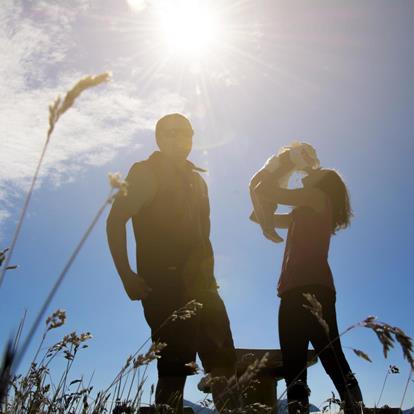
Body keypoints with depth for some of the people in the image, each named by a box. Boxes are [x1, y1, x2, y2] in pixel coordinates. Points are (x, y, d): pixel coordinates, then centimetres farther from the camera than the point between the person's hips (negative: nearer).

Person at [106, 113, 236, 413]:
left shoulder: (196, 180, 22)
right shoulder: (146, 173, 2)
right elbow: (116, 221, -7)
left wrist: (207, 274, 13)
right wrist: (127, 276, -15)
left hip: (200, 284, 7)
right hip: (164, 284, -6)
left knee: (222, 362, 5)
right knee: (175, 363, -6)